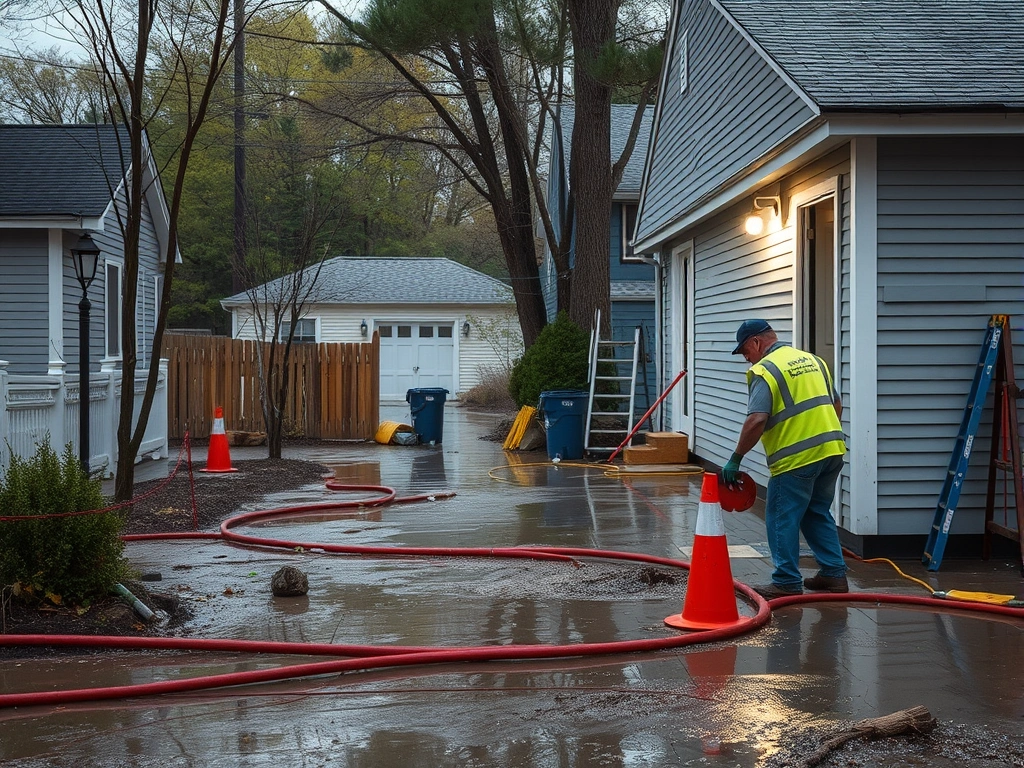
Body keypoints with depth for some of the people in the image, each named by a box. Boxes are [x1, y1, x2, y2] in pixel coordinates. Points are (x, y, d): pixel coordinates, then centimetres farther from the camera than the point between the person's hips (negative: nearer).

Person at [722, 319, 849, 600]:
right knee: (818, 514, 19)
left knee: (782, 519, 2)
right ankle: (834, 574, 19)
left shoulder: (765, 370, -8)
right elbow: (836, 404, 21)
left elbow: (757, 420, -18)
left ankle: (787, 582, 5)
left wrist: (735, 460, -12)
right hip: (832, 450, 8)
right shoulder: (812, 360, 17)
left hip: (797, 458, -8)